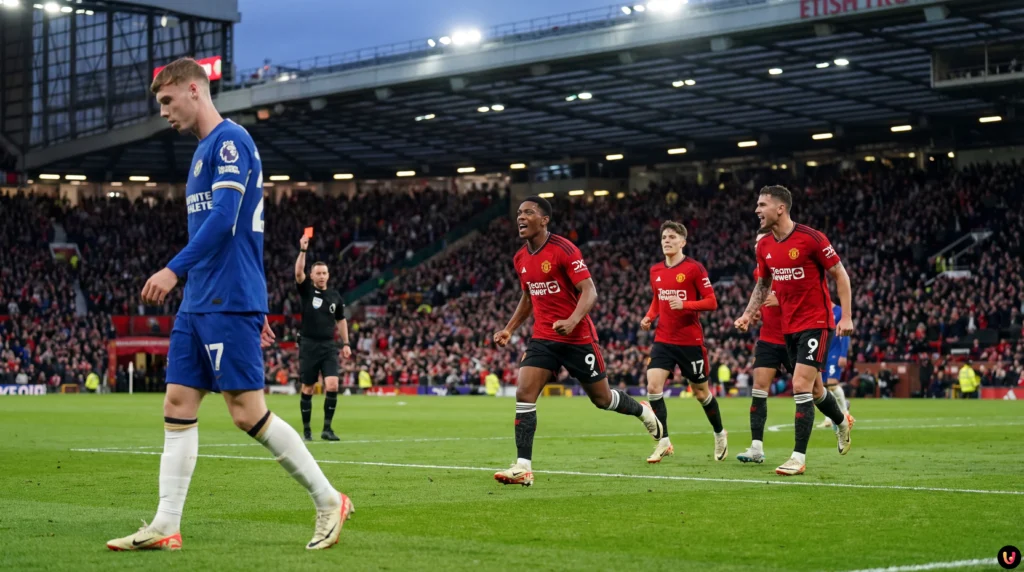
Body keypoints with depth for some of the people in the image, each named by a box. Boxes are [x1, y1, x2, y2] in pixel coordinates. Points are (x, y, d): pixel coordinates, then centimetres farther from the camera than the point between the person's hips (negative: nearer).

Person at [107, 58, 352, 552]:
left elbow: (224, 218, -21)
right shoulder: (204, 151, 21)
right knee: (177, 406, 4)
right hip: (198, 305, 10)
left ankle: (329, 501, 3)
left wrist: (175, 269, -28)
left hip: (229, 303, -10)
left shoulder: (230, 141, -9)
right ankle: (166, 526, 4)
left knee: (247, 411, -8)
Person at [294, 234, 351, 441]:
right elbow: (298, 272, -17)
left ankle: (327, 428, -6)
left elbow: (341, 320, 19)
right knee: (307, 389, 3)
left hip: (329, 346, 2)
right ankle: (306, 430, 14)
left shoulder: (335, 297, 9)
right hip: (309, 346, -2)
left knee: (332, 386, -13)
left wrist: (346, 343, 14)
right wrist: (303, 250, -28)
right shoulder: (307, 291, 0)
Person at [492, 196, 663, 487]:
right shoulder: (520, 259, 6)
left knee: (601, 398, 9)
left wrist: (572, 321, -34)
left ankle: (642, 411, 41)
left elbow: (589, 291, -19)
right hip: (543, 337, 6)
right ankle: (523, 467, -13)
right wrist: (509, 329, 15)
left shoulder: (564, 250, -16)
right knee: (523, 394, -12)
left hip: (577, 338, -5)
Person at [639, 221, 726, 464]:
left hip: (690, 341, -4)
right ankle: (664, 443, -7)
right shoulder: (655, 271, 8)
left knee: (700, 392, 9)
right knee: (653, 386, -14)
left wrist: (685, 305, -25)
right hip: (663, 340, 4)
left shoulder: (694, 268, -9)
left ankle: (720, 434, 34)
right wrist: (649, 317, 4)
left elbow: (712, 302, -11)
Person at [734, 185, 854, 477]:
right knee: (813, 388, 16)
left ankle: (799, 457, -11)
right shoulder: (764, 246, 3)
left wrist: (846, 316, -14)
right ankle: (842, 422, 47)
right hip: (789, 327, 7)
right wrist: (748, 313, 5)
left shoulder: (811, 238, -16)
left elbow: (839, 274, -9)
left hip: (816, 323, -7)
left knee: (801, 386, -15)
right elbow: (763, 283, 18)